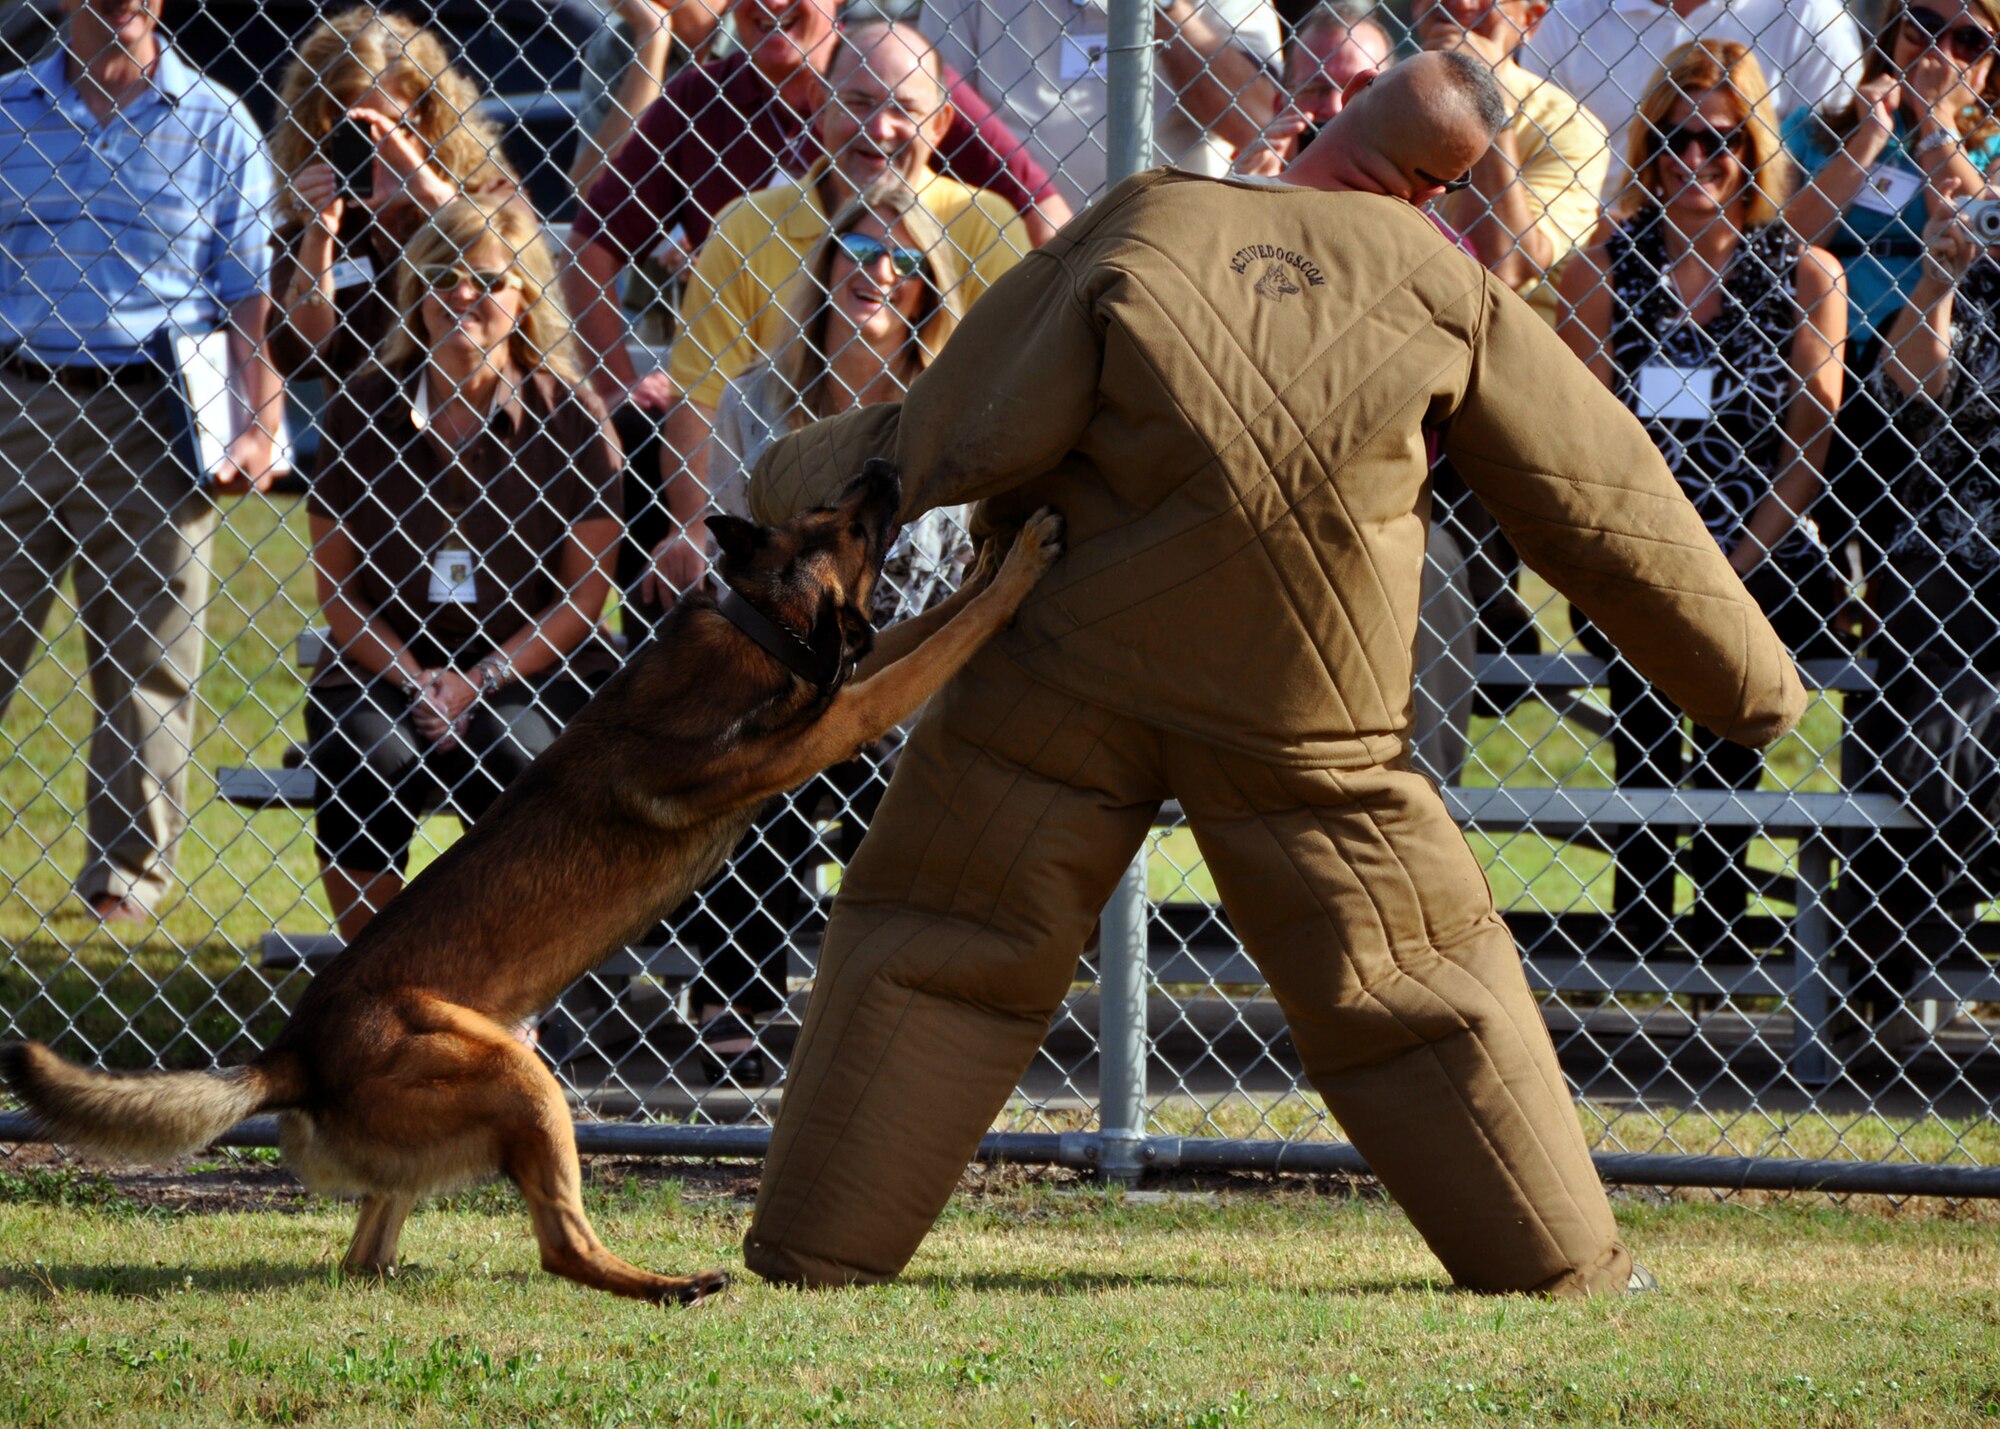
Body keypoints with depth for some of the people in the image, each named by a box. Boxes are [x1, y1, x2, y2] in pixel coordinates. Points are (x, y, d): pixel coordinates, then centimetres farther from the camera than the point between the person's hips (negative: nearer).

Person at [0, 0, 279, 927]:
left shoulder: (213, 123, 6)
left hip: (150, 422, -1)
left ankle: (130, 870, 11)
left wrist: (263, 424, -6)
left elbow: (250, 295, 5)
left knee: (145, 660, 2)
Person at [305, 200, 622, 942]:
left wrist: (481, 681, -12)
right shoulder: (358, 410, 5)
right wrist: (413, 681, -9)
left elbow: (584, 592, 0)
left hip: (529, 672, -1)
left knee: (512, 758, -32)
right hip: (385, 665, 1)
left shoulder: (569, 415, 1)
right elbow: (336, 588, 7)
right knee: (369, 755, -30)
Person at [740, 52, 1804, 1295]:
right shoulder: (1440, 285, -1)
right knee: (1416, 983, 11)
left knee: (935, 949, 10)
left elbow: (956, 444, -7)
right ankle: (1564, 1266, 11)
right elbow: (1593, 497, 4)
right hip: (1304, 717, 1)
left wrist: (800, 480, 11)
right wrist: (1744, 678, 14)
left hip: (1075, 668, 0)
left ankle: (814, 1256, 9)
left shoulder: (1136, 231, -6)